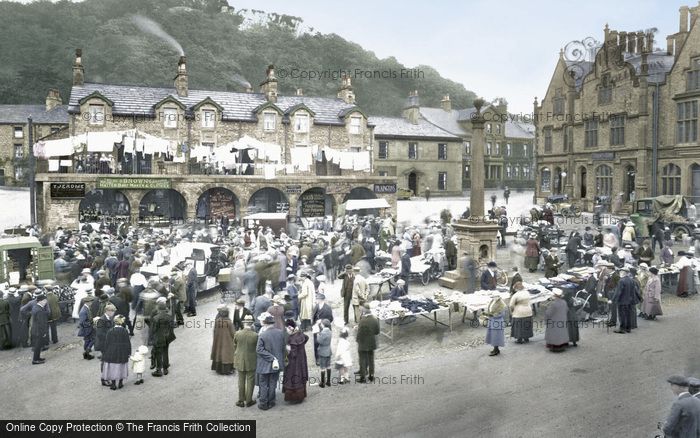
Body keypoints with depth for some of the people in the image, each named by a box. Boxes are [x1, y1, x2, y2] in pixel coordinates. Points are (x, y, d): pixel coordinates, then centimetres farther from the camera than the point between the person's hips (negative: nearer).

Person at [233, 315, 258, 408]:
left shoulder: (237, 334, -12)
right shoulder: (255, 335, -18)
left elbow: (234, 347, 2)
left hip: (240, 361, 2)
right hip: (251, 362, -2)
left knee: (241, 381, 14)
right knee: (250, 381, 11)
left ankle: (241, 401, 22)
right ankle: (249, 401, 19)